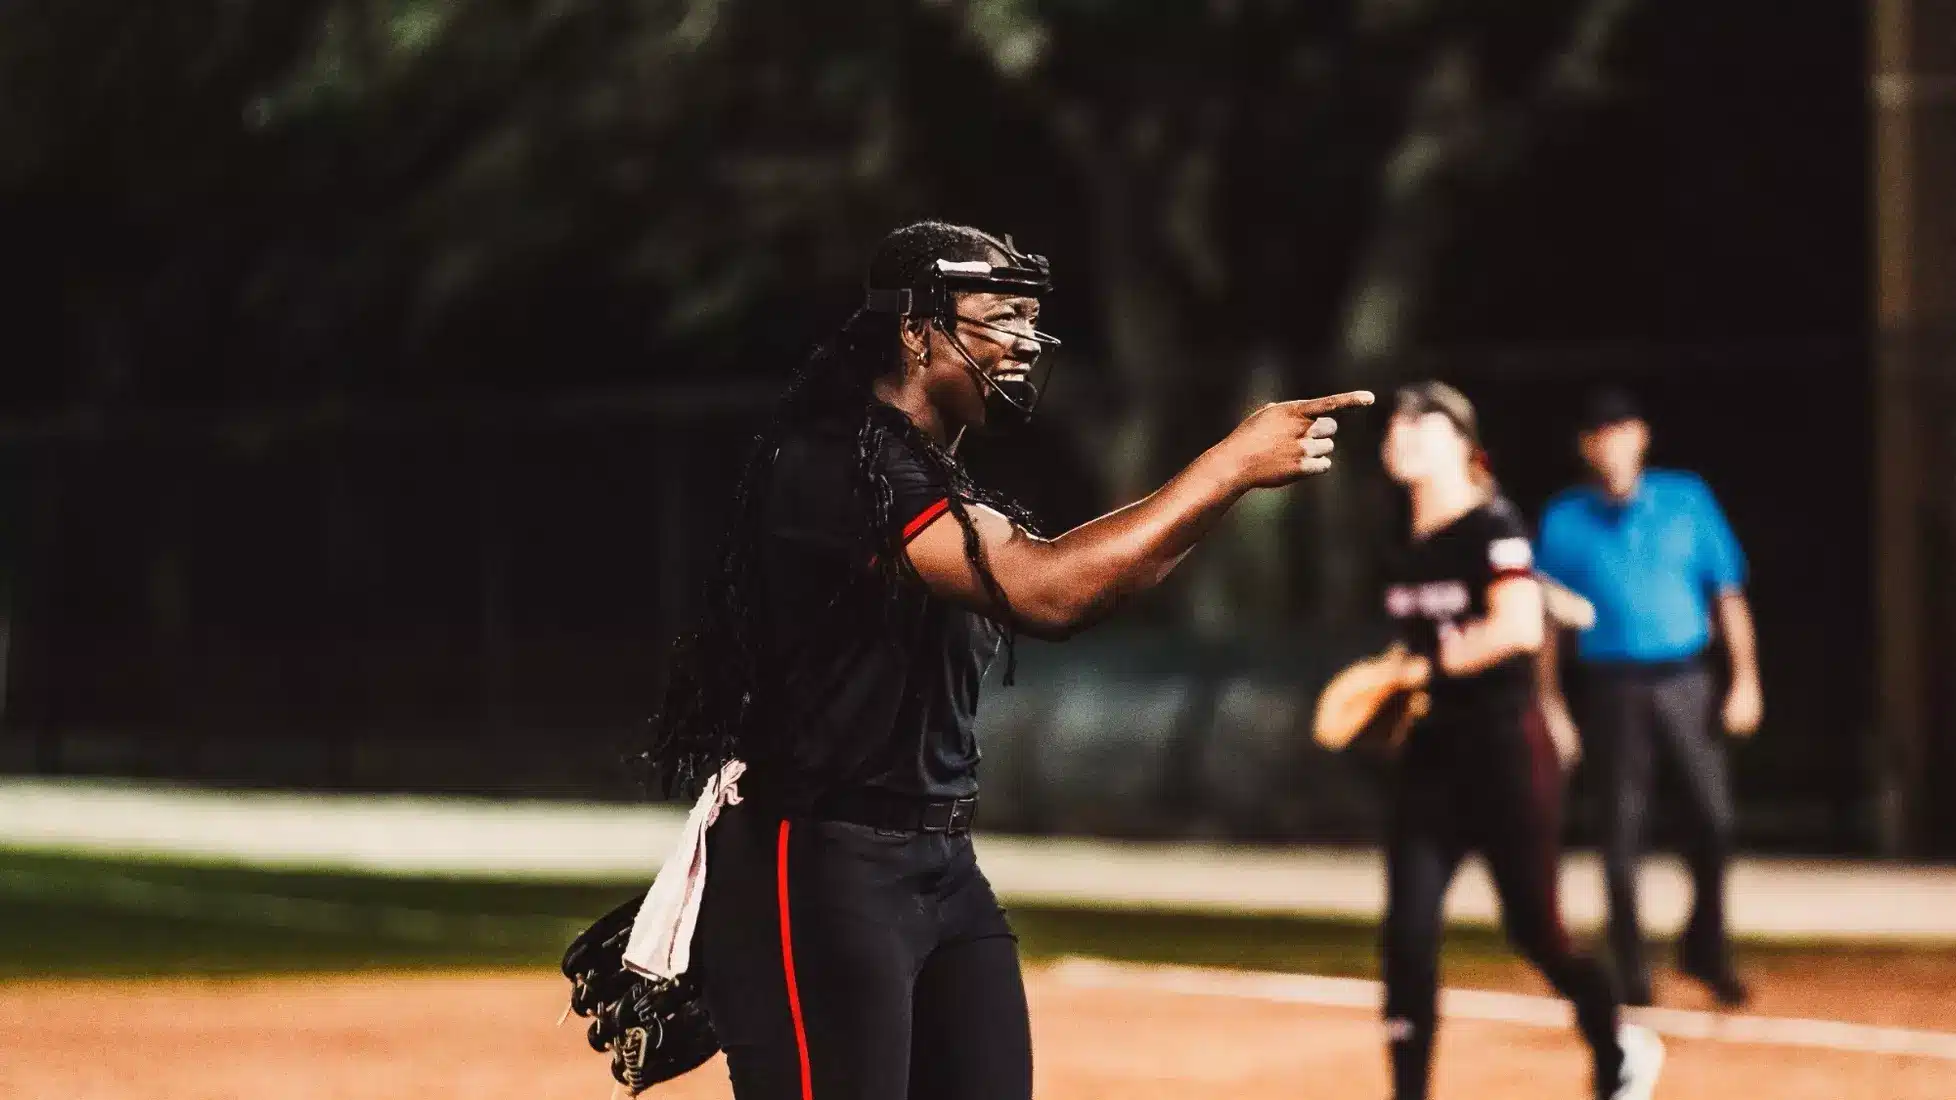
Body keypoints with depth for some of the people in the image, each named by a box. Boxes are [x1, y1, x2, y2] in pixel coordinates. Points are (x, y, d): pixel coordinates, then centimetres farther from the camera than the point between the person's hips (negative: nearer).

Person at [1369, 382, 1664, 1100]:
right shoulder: (1411, 548, 9)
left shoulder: (1492, 527, -13)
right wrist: (1390, 677, 4)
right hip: (1430, 755, 7)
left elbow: (1521, 628, -27)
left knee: (1532, 928, 4)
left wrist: (1433, 663, -19)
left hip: (1505, 751, -7)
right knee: (1408, 934, -4)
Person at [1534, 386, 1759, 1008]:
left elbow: (1728, 591, 7)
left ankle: (1706, 946, 17)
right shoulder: (1565, 520, 4)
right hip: (1614, 690, -1)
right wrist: (1549, 701, 1)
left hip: (1685, 682, 1)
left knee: (1713, 816, -4)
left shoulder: (1687, 501, 5)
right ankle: (1631, 972, 9)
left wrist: (1744, 677, -1)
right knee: (1622, 828, 1)